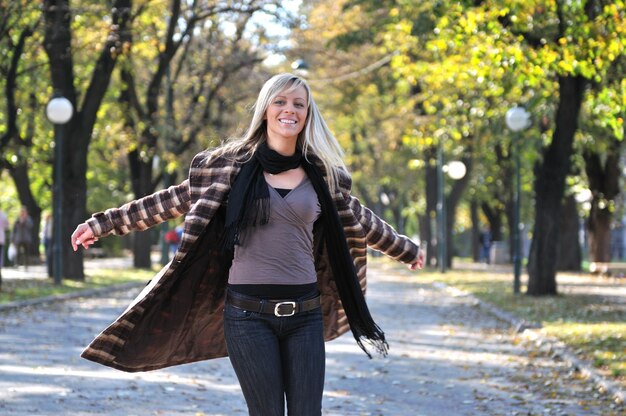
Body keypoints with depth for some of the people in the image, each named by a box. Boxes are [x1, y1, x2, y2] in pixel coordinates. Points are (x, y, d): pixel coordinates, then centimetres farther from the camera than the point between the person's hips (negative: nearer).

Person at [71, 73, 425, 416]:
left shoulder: (322, 175, 8)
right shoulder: (232, 165, 2)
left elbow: (360, 221, 24)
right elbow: (174, 201, 5)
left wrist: (407, 249, 36)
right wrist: (103, 224, 3)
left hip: (305, 314, 3)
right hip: (248, 313, -2)